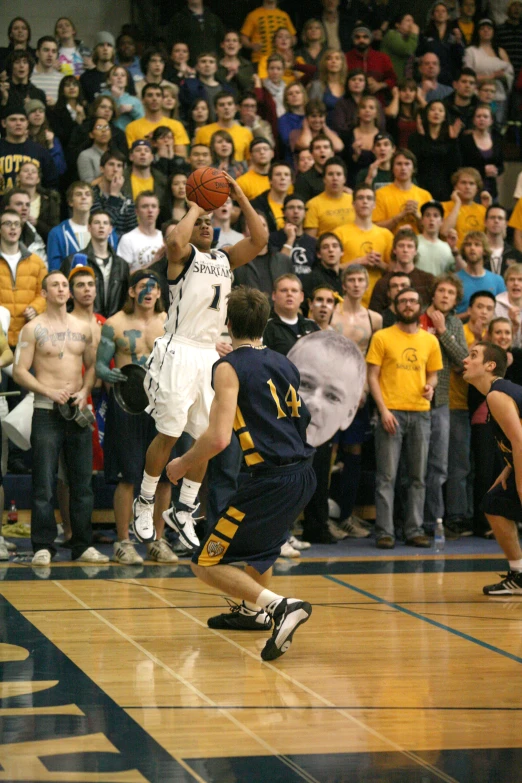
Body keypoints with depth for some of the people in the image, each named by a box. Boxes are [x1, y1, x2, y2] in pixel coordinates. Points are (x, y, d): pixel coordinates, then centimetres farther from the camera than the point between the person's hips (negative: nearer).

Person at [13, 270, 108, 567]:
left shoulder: (84, 328, 12)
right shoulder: (34, 328, 0)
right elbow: (20, 371, -4)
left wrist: (85, 392, -3)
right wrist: (51, 392, -15)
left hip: (78, 410, 4)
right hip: (47, 412, -4)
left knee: (82, 483, 5)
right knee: (44, 485, -4)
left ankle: (83, 545, 12)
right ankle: (43, 547, 0)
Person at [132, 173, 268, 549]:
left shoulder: (225, 259, 16)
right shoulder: (183, 255, -1)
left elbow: (259, 239, 6)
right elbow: (175, 241, -26)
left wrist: (240, 198, 1)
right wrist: (195, 206, -12)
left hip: (210, 355, 6)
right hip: (180, 352, -6)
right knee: (169, 434, -3)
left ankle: (184, 511, 16)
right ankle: (145, 503, 13)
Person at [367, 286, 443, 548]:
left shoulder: (430, 341, 12)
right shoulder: (382, 337, 1)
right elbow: (372, 375, -1)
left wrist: (430, 386, -4)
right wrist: (383, 410, -11)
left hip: (420, 413, 4)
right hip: (391, 413, -4)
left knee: (418, 476, 7)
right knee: (387, 476, -4)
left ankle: (414, 530, 14)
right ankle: (384, 531, -1)